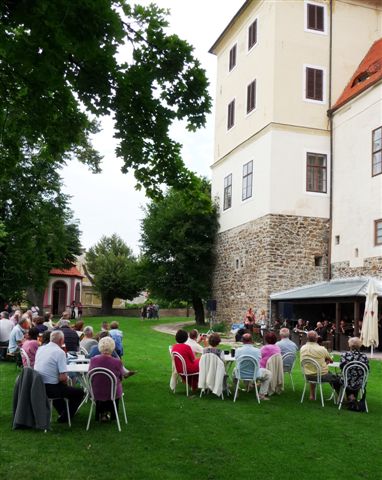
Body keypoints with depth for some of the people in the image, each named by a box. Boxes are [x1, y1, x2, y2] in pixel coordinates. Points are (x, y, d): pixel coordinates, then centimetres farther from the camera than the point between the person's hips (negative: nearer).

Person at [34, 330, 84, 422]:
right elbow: (63, 377, -22)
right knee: (79, 392, 6)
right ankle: (65, 417, 16)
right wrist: (65, 382, 3)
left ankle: (62, 411, 43)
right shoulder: (60, 352, -16)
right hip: (50, 389, -8)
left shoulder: (40, 349, 6)